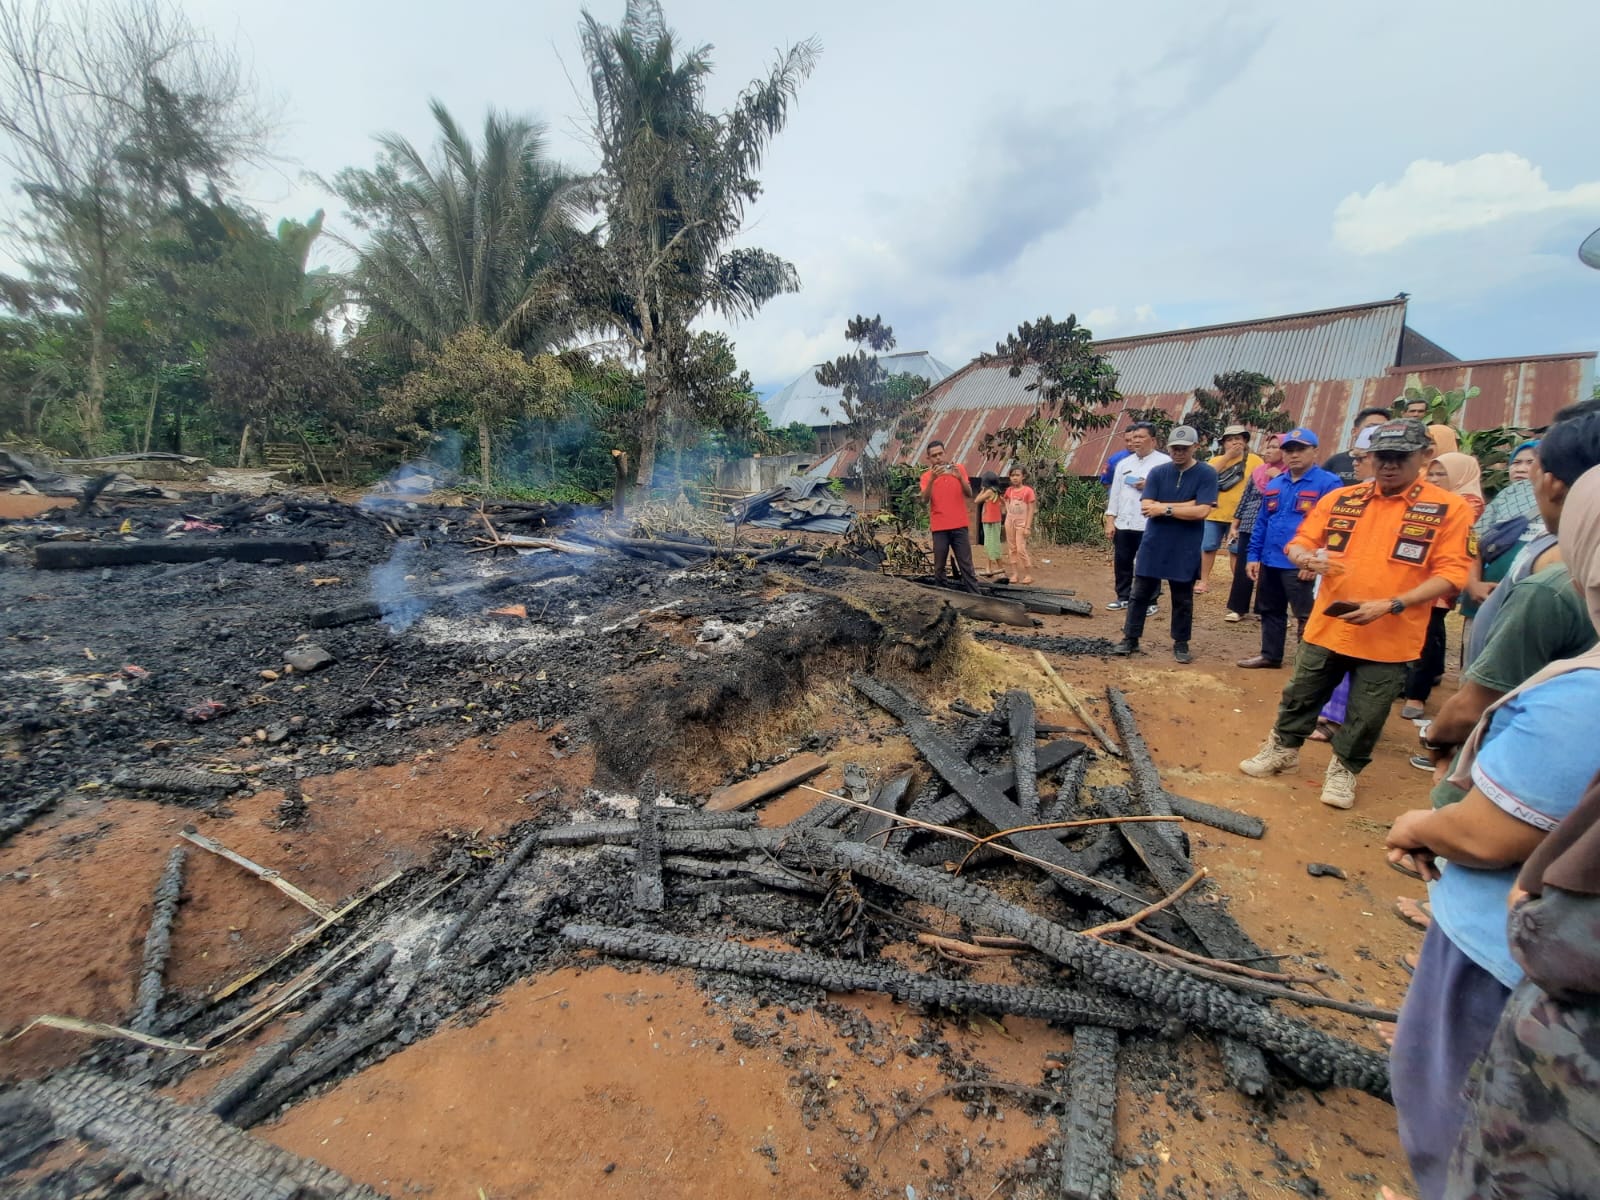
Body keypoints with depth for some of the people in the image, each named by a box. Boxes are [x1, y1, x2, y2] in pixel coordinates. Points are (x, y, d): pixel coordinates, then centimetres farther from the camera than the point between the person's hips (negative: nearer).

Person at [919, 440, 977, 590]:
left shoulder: (959, 468, 7)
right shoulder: (926, 476, 4)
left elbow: (969, 494, 1)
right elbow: (925, 499, -12)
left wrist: (960, 477, -15)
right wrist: (932, 479, -25)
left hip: (960, 526, 1)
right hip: (939, 528, 0)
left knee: (966, 565, 1)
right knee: (939, 567, 2)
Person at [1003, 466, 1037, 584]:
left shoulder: (1028, 491, -9)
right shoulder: (1009, 490, 5)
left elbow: (1031, 510, -10)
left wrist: (1028, 527, -14)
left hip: (1021, 523, -5)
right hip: (1009, 522, 5)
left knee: (1021, 549, -10)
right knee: (1012, 548, 6)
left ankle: (1029, 575, 0)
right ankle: (1015, 574, 12)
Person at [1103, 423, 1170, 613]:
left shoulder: (1164, 462, -2)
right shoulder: (1124, 464, 13)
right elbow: (1115, 493, 11)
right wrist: (1110, 520, 6)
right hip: (1123, 523, 5)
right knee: (1121, 562, 11)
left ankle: (1150, 602, 14)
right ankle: (1123, 597, 25)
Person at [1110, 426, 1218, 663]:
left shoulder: (1207, 474, -5)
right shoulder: (1158, 472, 2)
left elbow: (1202, 511, -16)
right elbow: (1146, 507, -8)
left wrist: (1165, 508, -14)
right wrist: (1184, 506, -15)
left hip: (1185, 549, -2)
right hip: (1153, 546, 2)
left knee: (1183, 600, 10)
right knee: (1139, 594, 6)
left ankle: (1181, 643, 23)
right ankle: (1130, 638, 17)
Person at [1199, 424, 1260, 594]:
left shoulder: (1254, 460, 0)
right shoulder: (1216, 460, 8)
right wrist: (1227, 456, -14)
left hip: (1239, 515, -2)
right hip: (1214, 513, 2)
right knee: (1207, 547, 6)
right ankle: (1204, 581, 18)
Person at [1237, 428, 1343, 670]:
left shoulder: (1328, 483, -8)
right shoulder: (1275, 485, 14)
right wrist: (1253, 555, 10)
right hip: (1270, 562, 7)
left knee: (1307, 617, -1)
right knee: (1270, 612, 17)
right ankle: (1270, 655, 31)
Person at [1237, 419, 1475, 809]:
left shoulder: (1449, 509, -5)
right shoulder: (1340, 498, 3)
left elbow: (1450, 574, -9)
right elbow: (1299, 543, 6)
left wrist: (1391, 605, -21)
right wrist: (1306, 558, -18)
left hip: (1390, 639, -2)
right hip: (1327, 627, 2)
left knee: (1366, 715, 10)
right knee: (1300, 696, 15)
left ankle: (1343, 770, 32)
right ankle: (1282, 749, 35)